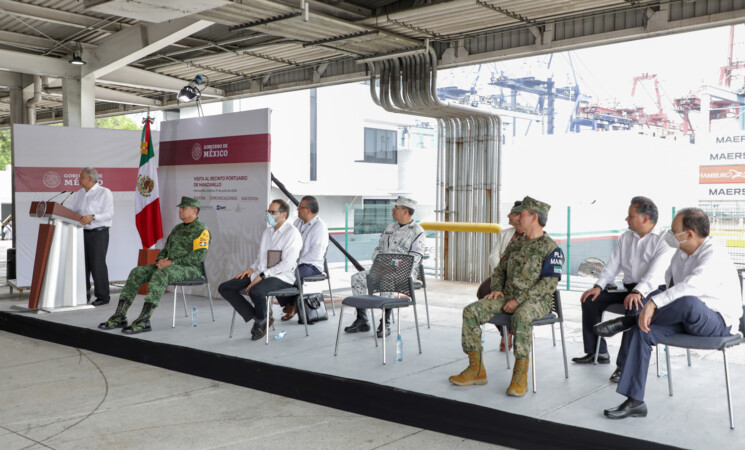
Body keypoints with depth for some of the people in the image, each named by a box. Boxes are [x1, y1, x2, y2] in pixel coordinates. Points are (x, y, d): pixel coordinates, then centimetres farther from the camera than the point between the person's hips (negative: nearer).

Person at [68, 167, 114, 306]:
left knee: (97, 263, -6)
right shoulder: (78, 194, 15)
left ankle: (103, 296, 1)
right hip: (82, 232, 6)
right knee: (82, 262, 6)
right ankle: (83, 295, 15)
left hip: (98, 232, -6)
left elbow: (109, 213, -13)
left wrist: (92, 217, -26)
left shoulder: (104, 193, -4)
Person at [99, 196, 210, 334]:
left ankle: (144, 321, -40)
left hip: (189, 268, -8)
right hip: (170, 266, 8)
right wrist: (160, 260, 1)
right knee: (137, 272, -9)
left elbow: (198, 256, -17)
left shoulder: (202, 230, -5)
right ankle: (119, 317, -12)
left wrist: (172, 262, -20)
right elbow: (165, 249, 25)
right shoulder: (177, 228, 22)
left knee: (160, 274, -36)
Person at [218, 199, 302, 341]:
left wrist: (262, 276, -21)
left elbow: (287, 264, -17)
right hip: (261, 274, 8)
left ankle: (262, 319, -4)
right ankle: (259, 320, -4)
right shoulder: (268, 232, 18)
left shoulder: (292, 233, -8)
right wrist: (252, 269, 4)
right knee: (224, 288, -5)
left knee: (255, 291, -38)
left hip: (282, 277, -8)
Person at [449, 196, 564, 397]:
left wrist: (519, 300, -20)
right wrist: (497, 289, 3)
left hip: (536, 300, -7)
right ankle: (476, 369, -10)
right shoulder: (515, 245, 17)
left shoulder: (551, 249, -6)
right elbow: (500, 269, 25)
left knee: (521, 316, -41)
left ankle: (520, 376, -31)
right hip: (508, 297, 7)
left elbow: (549, 284, -15)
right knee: (471, 311, -14)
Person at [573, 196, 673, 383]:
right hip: (628, 288, 7)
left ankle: (625, 364, -32)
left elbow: (656, 271, -21)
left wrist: (638, 291, -36)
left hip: (652, 290, -7)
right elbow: (613, 265, 12)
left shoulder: (663, 239, -6)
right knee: (590, 300, -6)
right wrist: (599, 286, -6)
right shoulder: (626, 237, 16)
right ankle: (597, 352, 3)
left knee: (635, 308, -37)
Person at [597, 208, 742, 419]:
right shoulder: (681, 254, 8)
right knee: (643, 330, -15)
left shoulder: (714, 256, -21)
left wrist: (654, 303, -43)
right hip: (687, 319, 8)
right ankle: (634, 402, -15)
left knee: (688, 302, -41)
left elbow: (692, 286, -39)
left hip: (719, 323, -8)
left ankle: (629, 321, -19)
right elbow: (669, 282, 22)